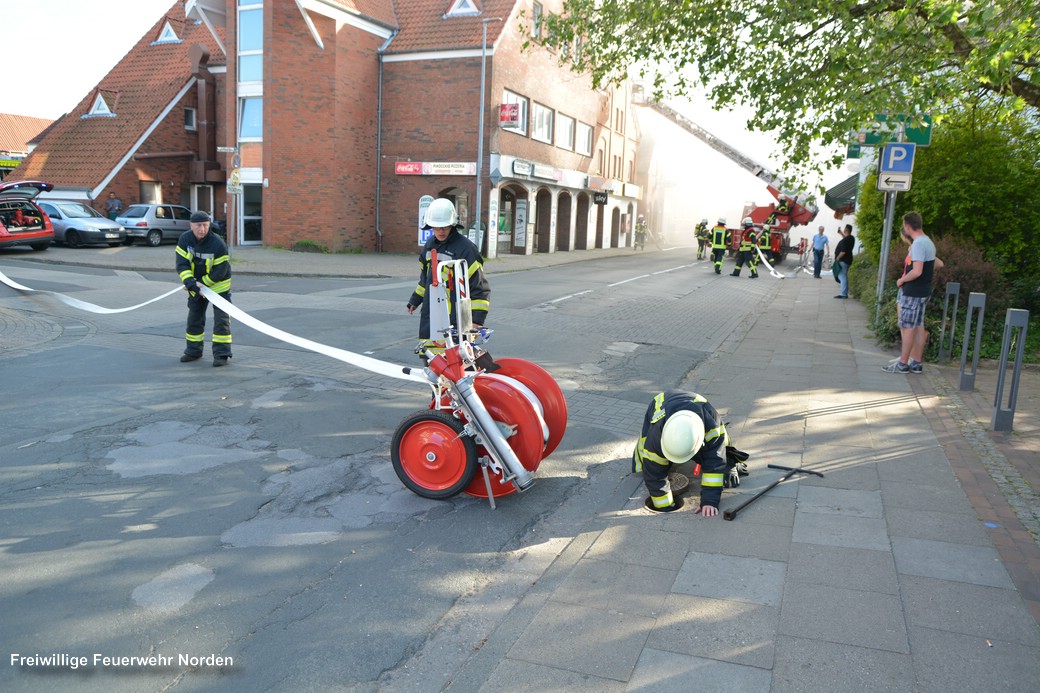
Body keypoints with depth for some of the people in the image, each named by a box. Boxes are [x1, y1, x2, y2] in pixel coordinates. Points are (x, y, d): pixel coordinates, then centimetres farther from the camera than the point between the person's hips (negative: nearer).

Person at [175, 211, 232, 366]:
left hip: (218, 284, -5)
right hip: (196, 284, 5)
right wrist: (190, 283, -30)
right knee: (194, 317, 13)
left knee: (221, 318, -8)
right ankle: (193, 351, 27)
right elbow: (181, 264, -16)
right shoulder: (185, 239, -13)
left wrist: (201, 283, -20)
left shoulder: (218, 244, -26)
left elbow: (219, 272, -23)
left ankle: (221, 354, -3)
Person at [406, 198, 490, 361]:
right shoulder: (430, 244, 13)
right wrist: (415, 300, 32)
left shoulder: (465, 248, -11)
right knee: (427, 358, 9)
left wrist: (477, 318, -17)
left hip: (454, 317, -7)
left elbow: (479, 285, -12)